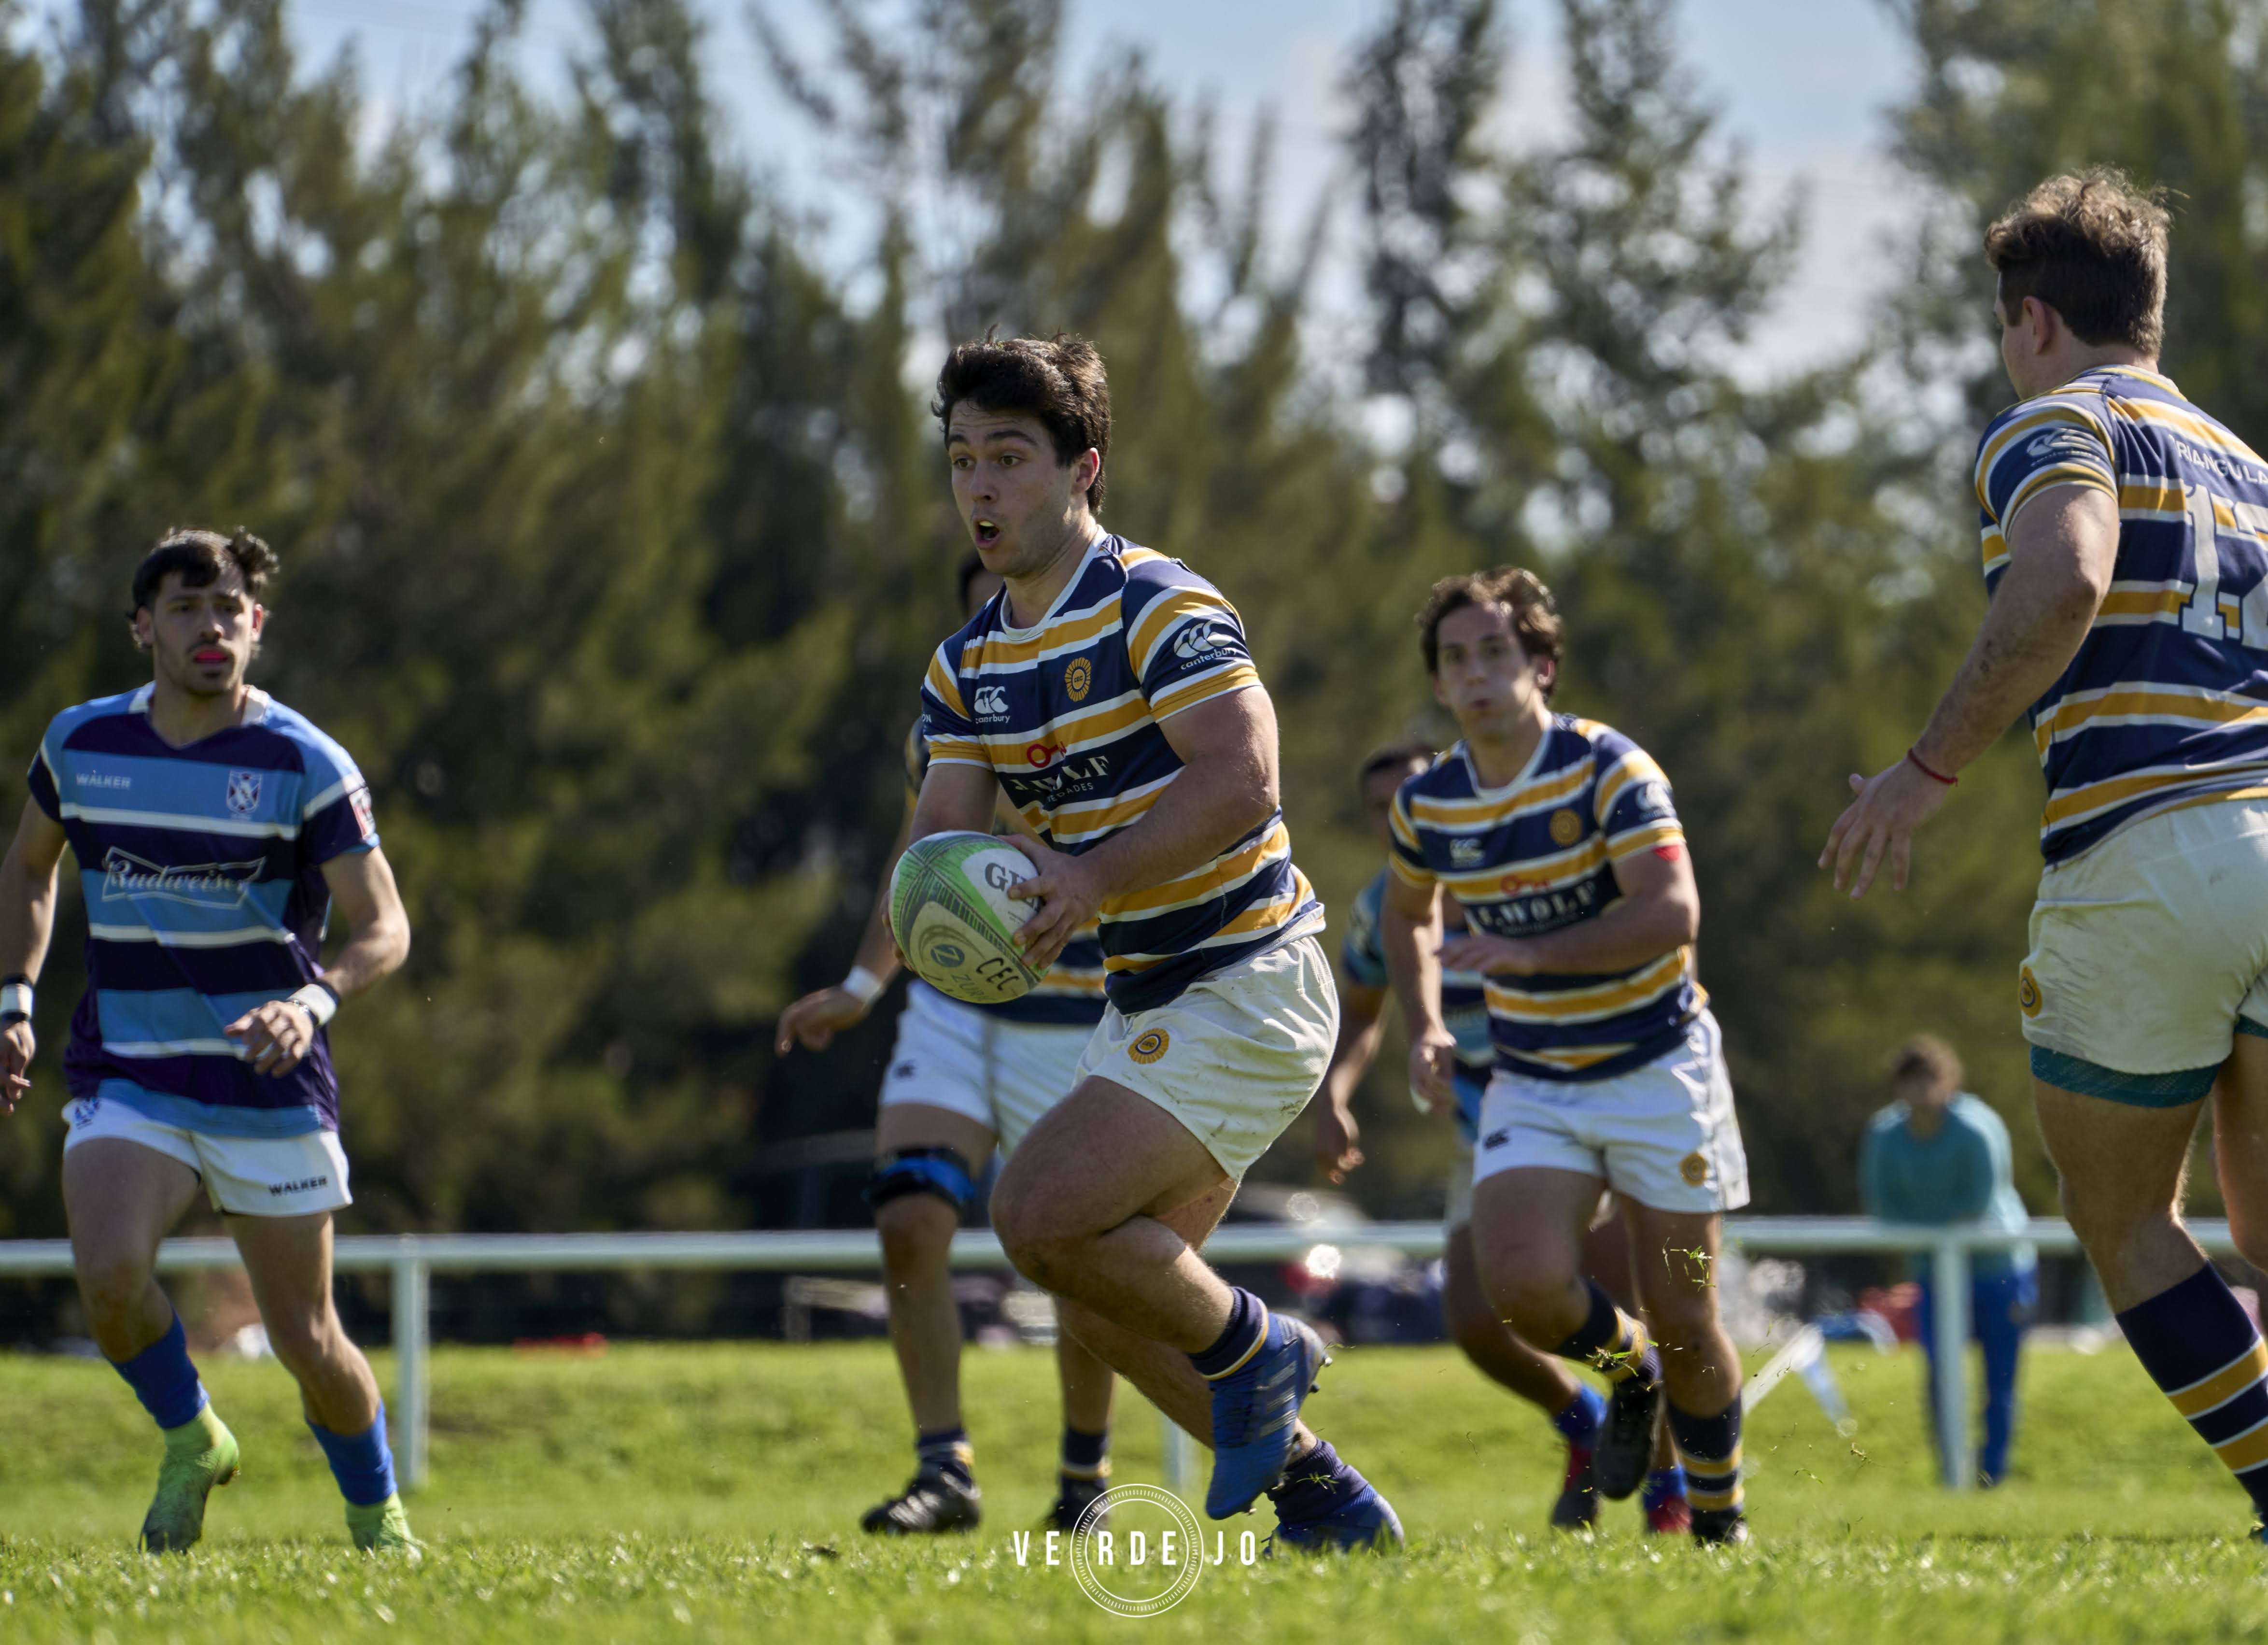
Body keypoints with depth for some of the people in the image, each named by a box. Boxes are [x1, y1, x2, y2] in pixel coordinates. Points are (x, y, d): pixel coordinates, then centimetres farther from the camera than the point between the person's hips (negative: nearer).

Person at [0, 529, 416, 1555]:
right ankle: (190, 1440, 5)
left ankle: (378, 1514, 29)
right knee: (110, 1277, -25)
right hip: (125, 1075, 2)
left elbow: (385, 928, -10)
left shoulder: (304, 763, -8)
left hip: (269, 1085, -2)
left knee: (306, 1339, 2)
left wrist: (314, 1001, -30)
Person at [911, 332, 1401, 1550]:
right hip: (1148, 1001, 9)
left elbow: (1242, 776, -27)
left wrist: (1095, 876, -35)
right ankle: (1322, 1499, 22)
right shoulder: (968, 665, 9)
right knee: (1107, 1303, 9)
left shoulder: (1157, 607, -16)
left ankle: (1249, 1350, 4)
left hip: (1248, 988, -9)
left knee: (1040, 1214, -20)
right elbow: (941, 829, 3)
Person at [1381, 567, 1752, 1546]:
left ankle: (1719, 1520, 22)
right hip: (1531, 1084, 3)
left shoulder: (1609, 771, -16)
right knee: (1524, 1282, -20)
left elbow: (1674, 914, -26)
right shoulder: (1428, 804, -1)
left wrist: (1533, 953, -34)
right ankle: (1628, 1373, 15)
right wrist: (1425, 1028, 5)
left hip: (1658, 1068, -3)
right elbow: (1409, 913, 20)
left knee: (1684, 1319, -1)